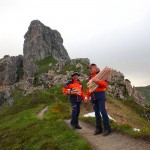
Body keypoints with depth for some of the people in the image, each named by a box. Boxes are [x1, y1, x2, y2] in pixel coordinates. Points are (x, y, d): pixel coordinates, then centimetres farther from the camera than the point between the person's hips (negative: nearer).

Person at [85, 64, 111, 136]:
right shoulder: (90, 77, 20)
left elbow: (105, 84, -10)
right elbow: (89, 87, 17)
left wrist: (97, 81, -24)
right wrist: (87, 96, 6)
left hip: (100, 95, -6)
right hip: (93, 96, 6)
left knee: (103, 111, -10)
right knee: (96, 113, 7)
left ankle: (107, 128, -2)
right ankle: (98, 128, 14)